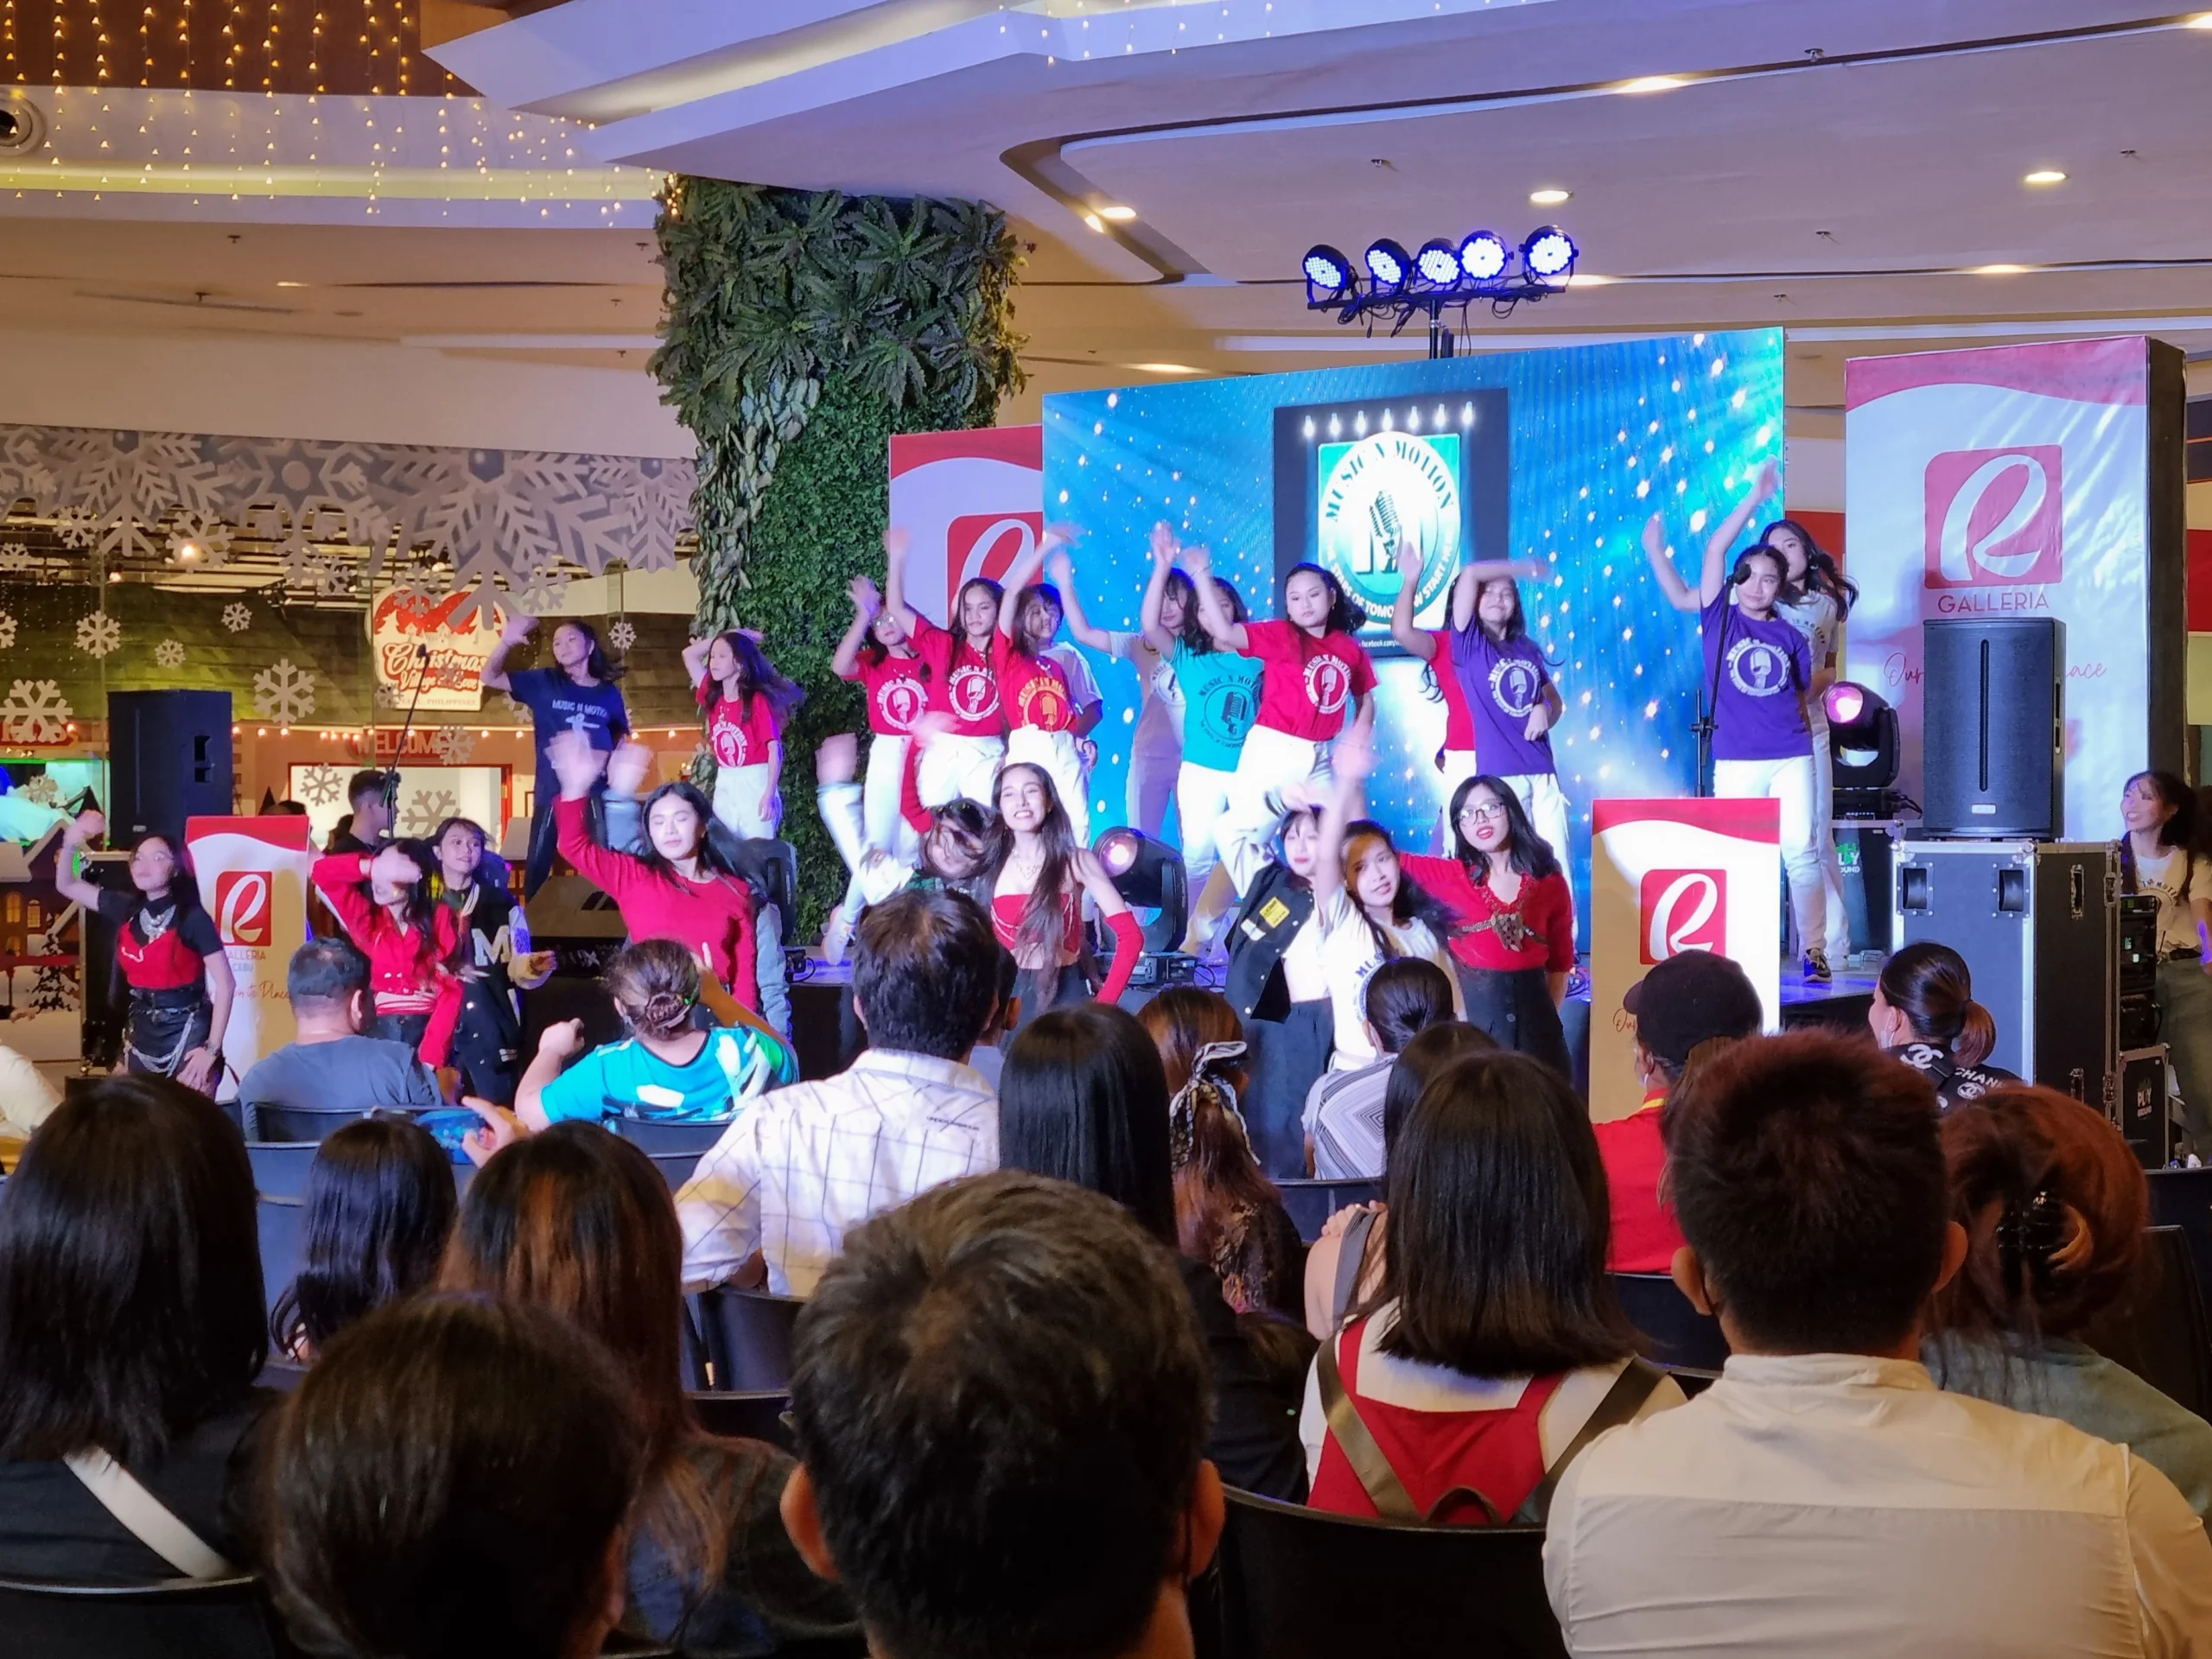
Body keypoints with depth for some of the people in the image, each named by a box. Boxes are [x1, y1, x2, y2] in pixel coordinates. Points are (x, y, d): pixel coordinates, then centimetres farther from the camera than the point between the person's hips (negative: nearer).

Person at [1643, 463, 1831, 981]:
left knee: (1801, 852, -2)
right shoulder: (1720, 618, 5)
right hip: (1736, 762, -1)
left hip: (1792, 757, 1)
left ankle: (1813, 952, 3)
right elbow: (1715, 549, -4)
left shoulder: (1789, 635, 10)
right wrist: (1755, 498, -6)